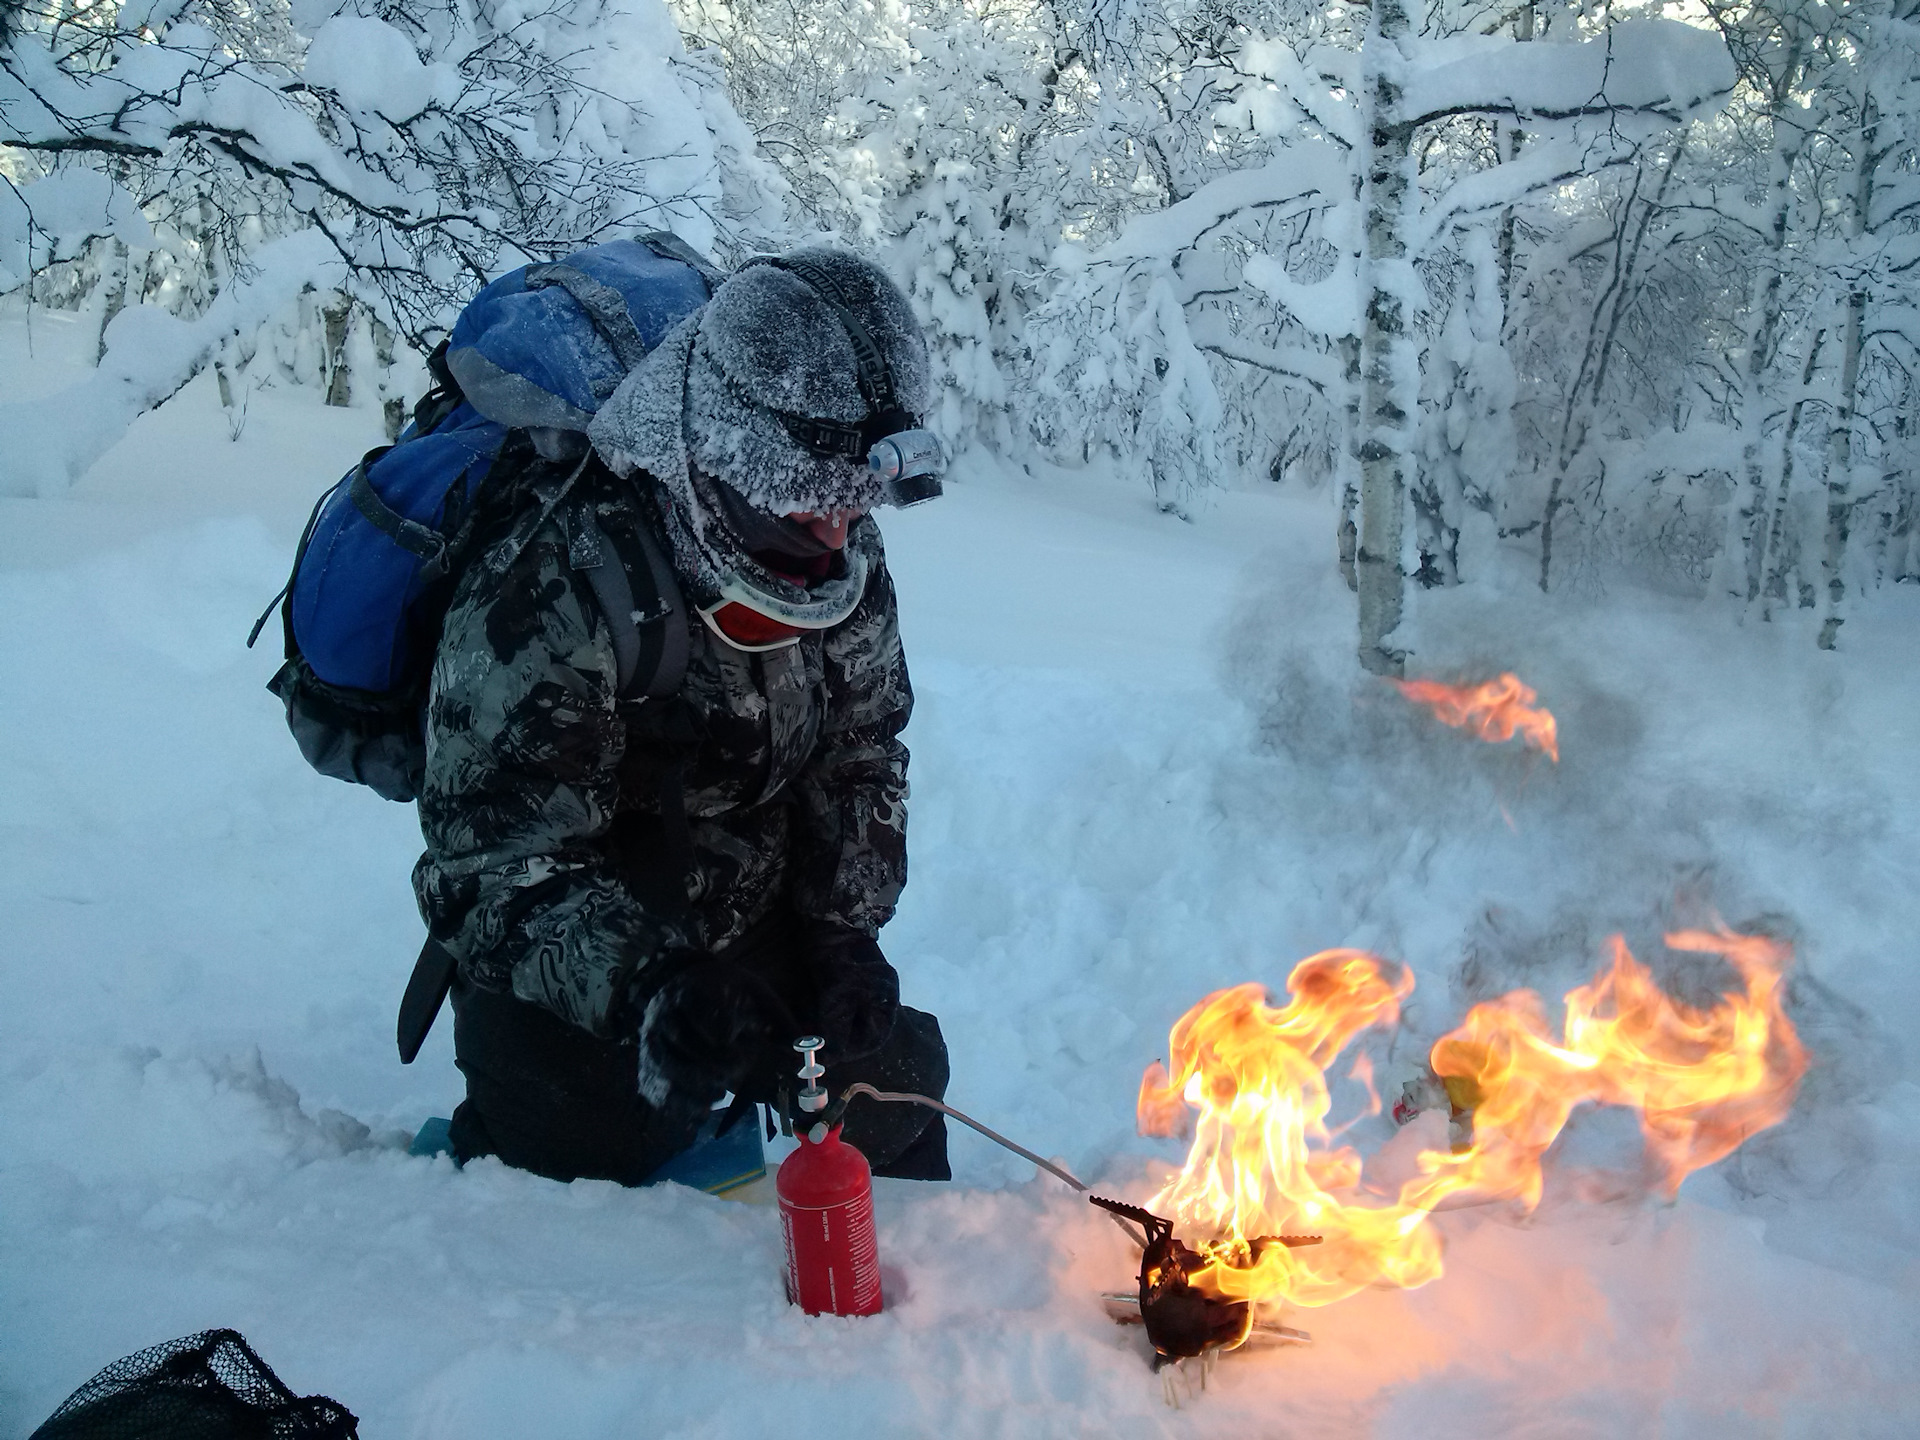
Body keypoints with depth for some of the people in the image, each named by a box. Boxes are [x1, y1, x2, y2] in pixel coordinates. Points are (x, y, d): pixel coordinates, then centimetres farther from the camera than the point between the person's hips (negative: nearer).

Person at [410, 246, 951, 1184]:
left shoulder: (840, 559, -9)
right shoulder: (554, 585, -31)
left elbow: (862, 753, 4)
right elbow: (488, 868, -29)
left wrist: (846, 933, -7)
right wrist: (643, 988, -44)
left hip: (758, 934, 6)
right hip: (571, 987, -5)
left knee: (894, 1078, 10)